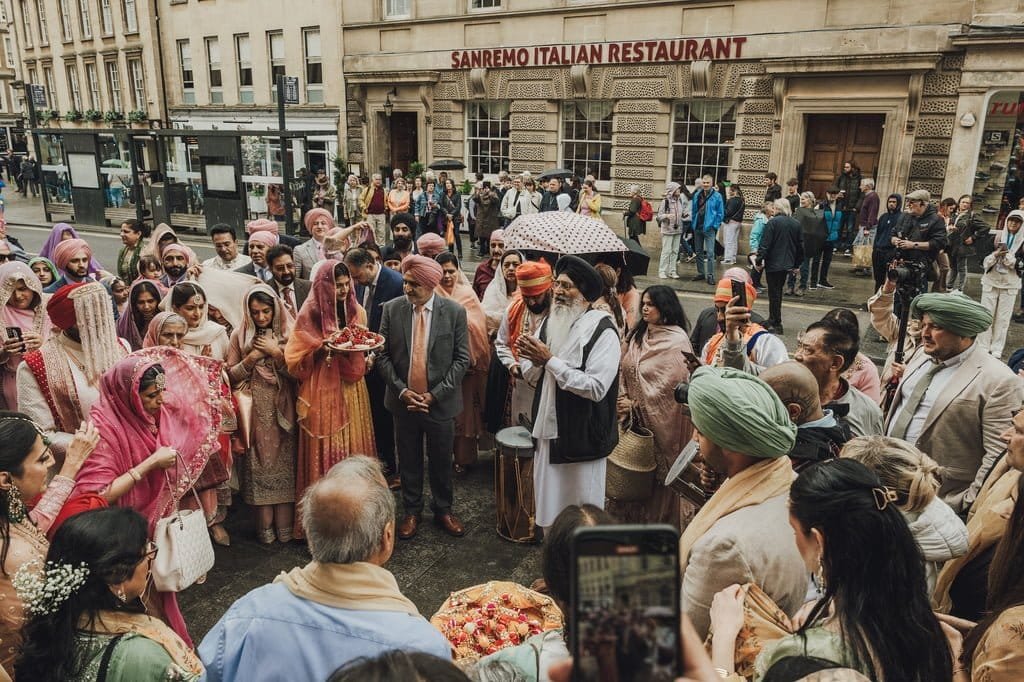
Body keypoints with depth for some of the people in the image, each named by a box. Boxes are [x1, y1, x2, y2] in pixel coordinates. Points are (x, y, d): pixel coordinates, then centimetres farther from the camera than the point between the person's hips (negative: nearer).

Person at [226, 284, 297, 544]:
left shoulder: (288, 333, 2)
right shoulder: (240, 336, 5)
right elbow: (231, 375, 5)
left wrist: (276, 353, -11)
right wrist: (251, 358, -9)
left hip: (282, 410, 0)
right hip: (255, 411, 1)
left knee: (284, 462, 0)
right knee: (259, 463, 1)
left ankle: (285, 526, 8)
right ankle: (265, 525, 9)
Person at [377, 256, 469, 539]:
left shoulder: (455, 312, -10)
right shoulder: (392, 309, -5)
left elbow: (462, 359, -7)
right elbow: (383, 355, -1)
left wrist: (435, 394, -13)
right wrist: (401, 390, -12)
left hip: (440, 401, -1)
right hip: (403, 400, 2)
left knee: (441, 460, 13)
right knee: (409, 460, 15)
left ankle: (443, 510, 34)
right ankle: (411, 511, 34)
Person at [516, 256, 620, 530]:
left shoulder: (602, 330, -15)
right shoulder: (550, 322, 5)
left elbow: (596, 387, -25)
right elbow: (532, 376, 8)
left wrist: (550, 359, -22)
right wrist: (533, 359, -15)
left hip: (581, 437, -6)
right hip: (548, 431, 6)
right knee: (548, 510, 19)